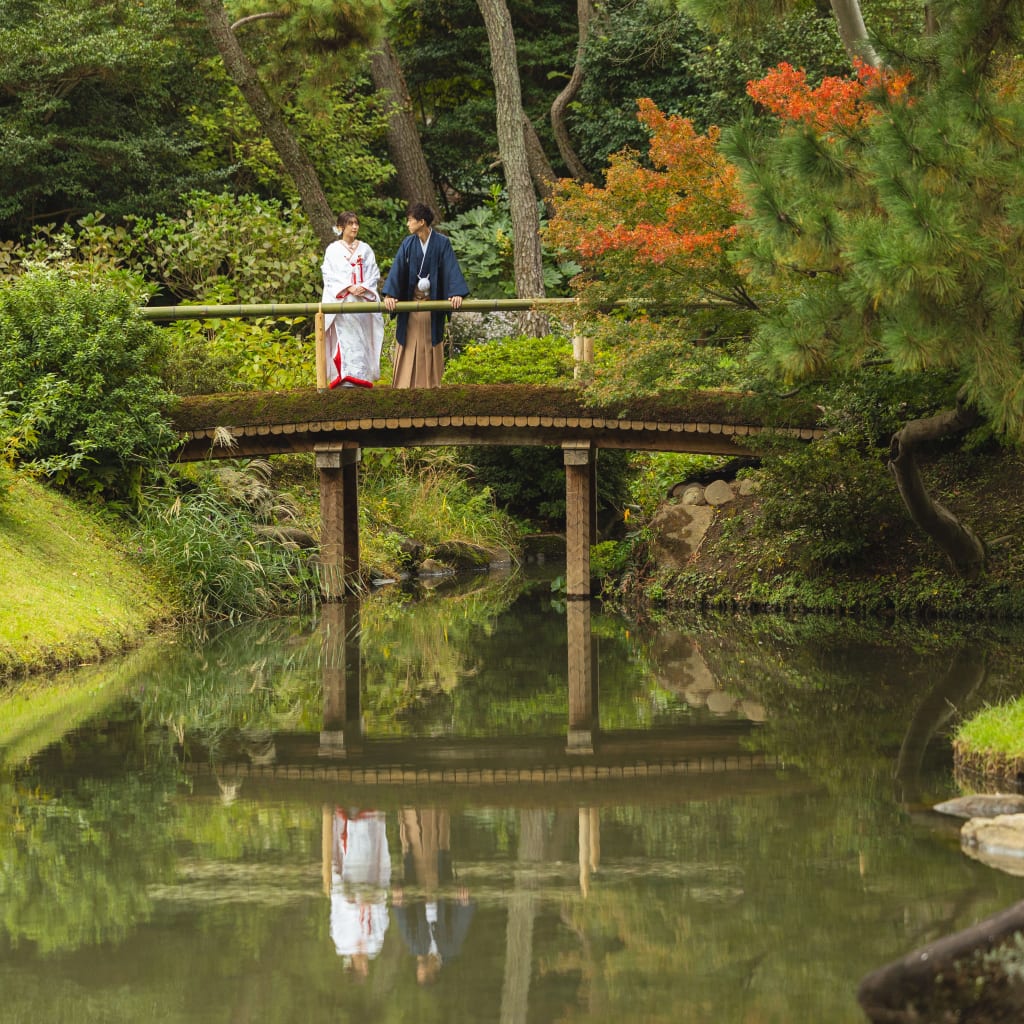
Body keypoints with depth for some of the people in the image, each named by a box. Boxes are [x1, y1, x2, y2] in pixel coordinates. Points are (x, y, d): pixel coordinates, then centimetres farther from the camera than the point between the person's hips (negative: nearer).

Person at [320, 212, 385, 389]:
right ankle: (345, 378, -15)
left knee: (362, 339, -2)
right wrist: (348, 287, -14)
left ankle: (361, 377, -2)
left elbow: (373, 273, 10)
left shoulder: (365, 249, 14)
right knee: (345, 338, -11)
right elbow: (330, 275, -2)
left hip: (363, 298, 3)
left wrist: (363, 287, -9)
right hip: (341, 300, -3)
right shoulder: (333, 250, 5)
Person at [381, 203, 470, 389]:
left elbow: (452, 269, -13)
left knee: (432, 344, 4)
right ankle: (406, 385, 1)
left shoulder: (442, 243, -6)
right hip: (411, 301, 1)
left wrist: (457, 293, -28)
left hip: (433, 302, -1)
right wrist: (389, 295, -20)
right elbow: (397, 268, -7)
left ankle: (431, 384, 10)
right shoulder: (408, 244, 1)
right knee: (410, 345, 0)